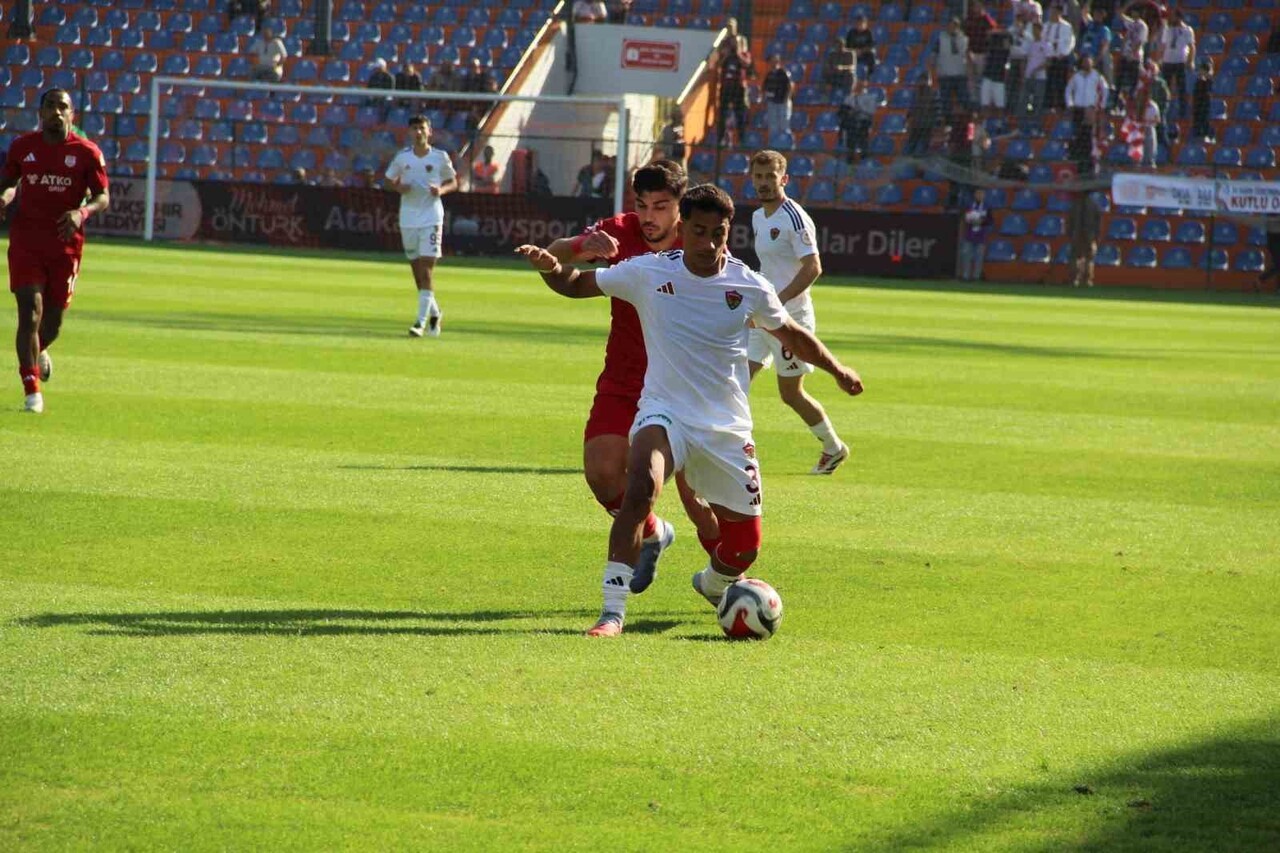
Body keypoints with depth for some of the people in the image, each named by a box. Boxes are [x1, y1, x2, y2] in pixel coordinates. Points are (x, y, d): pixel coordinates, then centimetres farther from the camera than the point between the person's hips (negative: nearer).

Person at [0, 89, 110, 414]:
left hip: (66, 244, 0)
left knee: (52, 322, 10)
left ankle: (38, 352, 48)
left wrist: (82, 212, -22)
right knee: (30, 312, -14)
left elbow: (103, 197, -1)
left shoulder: (87, 152, -4)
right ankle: (32, 391, -13)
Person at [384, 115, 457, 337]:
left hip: (431, 217, -3)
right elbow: (390, 180, 14)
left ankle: (422, 321, -14)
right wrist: (399, 188, -8)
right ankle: (434, 313, 29)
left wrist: (441, 190, -11)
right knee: (417, 270, 9)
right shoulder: (402, 157, 4)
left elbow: (453, 182, 10)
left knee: (426, 269, -12)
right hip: (408, 217, 3)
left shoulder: (440, 157, 0)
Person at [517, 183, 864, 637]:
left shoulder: (749, 287, -3)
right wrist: (551, 267, -16)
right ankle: (612, 610, -32)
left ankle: (714, 582, 44)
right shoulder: (647, 273, -5)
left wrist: (837, 370, 16)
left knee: (745, 546, 6)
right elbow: (577, 285, 5)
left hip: (728, 427, 2)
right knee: (640, 488, -34)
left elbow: (790, 332, 15)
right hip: (664, 411, -2)